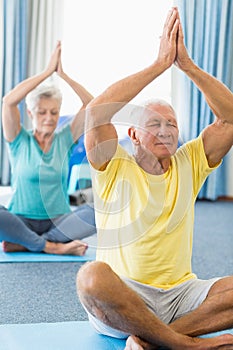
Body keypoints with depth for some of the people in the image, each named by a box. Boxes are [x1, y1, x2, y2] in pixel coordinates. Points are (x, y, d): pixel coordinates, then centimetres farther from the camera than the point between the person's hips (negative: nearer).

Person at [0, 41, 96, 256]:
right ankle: (53, 246, -23)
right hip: (22, 221, -2)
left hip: (58, 221, 2)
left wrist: (63, 74, -8)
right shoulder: (20, 141, 3)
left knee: (94, 213, -29)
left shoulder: (65, 140, 9)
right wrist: (47, 71, -14)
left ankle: (23, 243, -22)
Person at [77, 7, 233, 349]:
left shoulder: (188, 164, 10)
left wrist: (187, 64, -8)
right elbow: (97, 111, -16)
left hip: (181, 294, 3)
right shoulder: (114, 168, 1)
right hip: (123, 300, -3)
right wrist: (160, 64, -14)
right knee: (92, 275, -37)